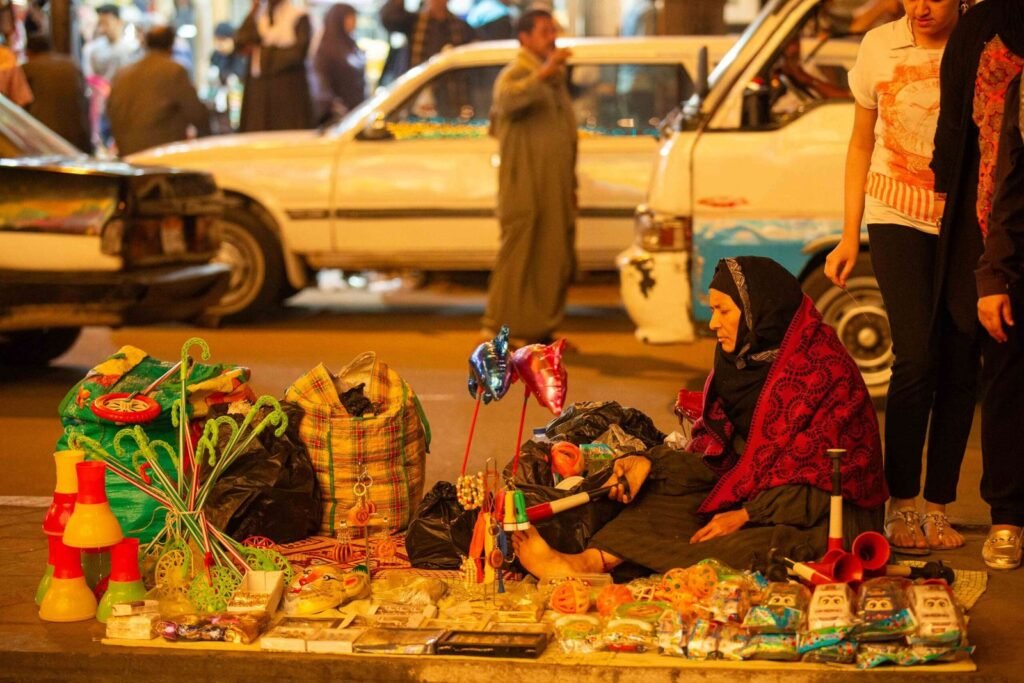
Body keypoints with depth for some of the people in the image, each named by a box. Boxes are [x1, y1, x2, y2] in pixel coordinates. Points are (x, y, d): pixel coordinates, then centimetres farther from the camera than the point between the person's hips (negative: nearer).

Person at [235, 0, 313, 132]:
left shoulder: (299, 16, -2)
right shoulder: (257, 14, 12)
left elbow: (298, 52, -10)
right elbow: (240, 42, -2)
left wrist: (264, 52, -6)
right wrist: (254, 12, -8)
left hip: (288, 87, -4)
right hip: (259, 86, 4)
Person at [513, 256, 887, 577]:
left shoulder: (824, 369, -16)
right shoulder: (743, 363, 8)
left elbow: (819, 476, -18)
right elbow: (713, 453, 4)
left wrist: (748, 515, -23)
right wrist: (650, 464, -12)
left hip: (831, 515, -8)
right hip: (760, 498, 8)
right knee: (673, 494, -11)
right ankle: (588, 562, -33)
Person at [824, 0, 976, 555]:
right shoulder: (880, 46, 0)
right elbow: (861, 144, 10)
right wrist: (849, 236, 8)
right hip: (898, 219, 0)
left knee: (960, 368, 2)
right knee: (916, 357, -13)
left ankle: (938, 507, 13)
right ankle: (901, 505, -2)